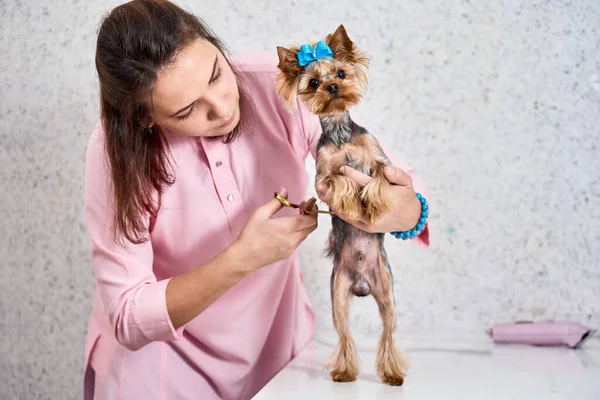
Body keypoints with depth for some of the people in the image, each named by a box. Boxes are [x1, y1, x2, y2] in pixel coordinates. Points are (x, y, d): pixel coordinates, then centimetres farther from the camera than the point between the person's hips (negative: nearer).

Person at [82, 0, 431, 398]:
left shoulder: (281, 87, -21)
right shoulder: (117, 148, -23)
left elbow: (401, 182, -16)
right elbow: (129, 318, -24)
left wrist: (405, 212, -39)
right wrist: (239, 260, -36)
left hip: (276, 343, 3)